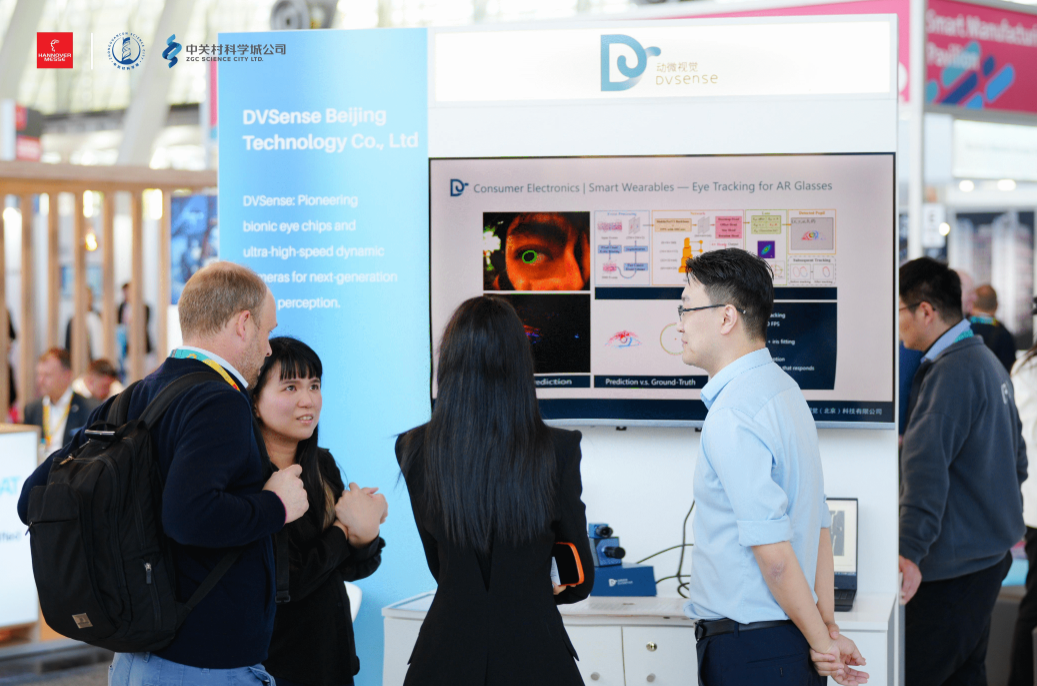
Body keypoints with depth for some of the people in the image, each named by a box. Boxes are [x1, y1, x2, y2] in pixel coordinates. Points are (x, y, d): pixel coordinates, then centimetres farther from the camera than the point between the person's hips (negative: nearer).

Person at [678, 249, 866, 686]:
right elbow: (820, 525, 11)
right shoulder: (785, 389, 12)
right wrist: (828, 628, 9)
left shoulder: (730, 416, -18)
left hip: (748, 650, -9)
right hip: (790, 639, 9)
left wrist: (820, 642, -11)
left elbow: (773, 551, -21)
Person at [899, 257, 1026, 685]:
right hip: (990, 552, 11)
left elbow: (927, 464, -32)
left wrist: (911, 551, -42)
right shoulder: (987, 361, 15)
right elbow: (1016, 457, 26)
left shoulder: (952, 372, -19)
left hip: (956, 564, -11)